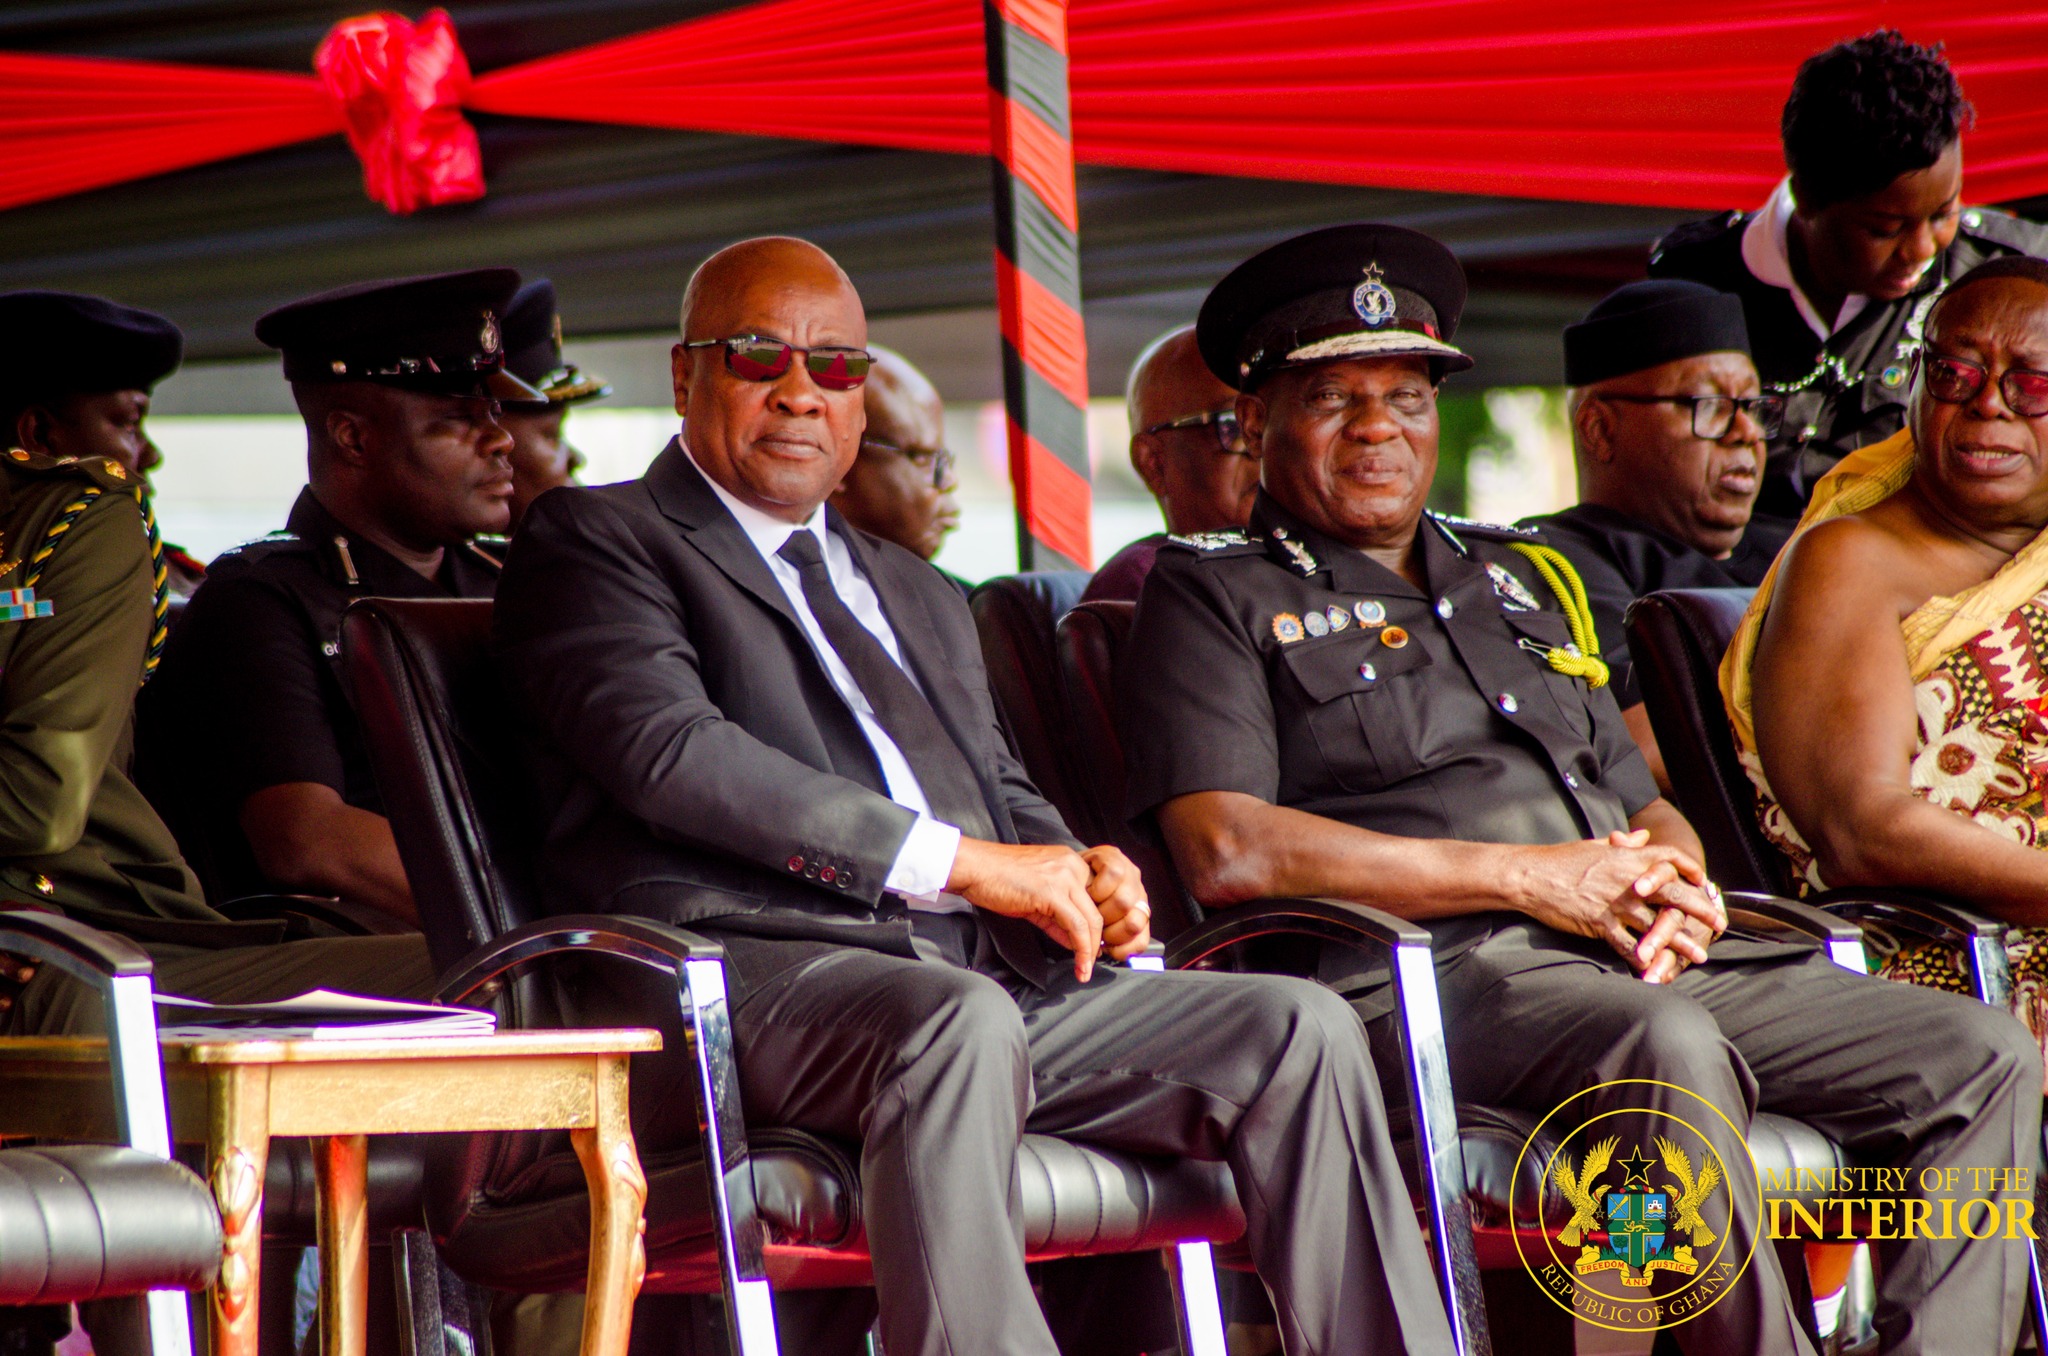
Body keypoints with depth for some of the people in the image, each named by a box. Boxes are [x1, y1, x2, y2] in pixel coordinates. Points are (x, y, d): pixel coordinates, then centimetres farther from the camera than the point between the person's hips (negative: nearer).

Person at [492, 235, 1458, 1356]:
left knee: (1299, 1031, -10)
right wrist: (961, 861, -13)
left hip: (988, 977, 7)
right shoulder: (593, 543, 7)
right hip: (750, 971, -7)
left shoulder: (915, 596, 32)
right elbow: (671, 751, -10)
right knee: (959, 1019, -39)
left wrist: (1077, 873, 4)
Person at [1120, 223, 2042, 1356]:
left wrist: (1674, 883, 1)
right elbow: (1227, 852, -9)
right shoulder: (1212, 599, 7)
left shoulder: (1520, 580, 29)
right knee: (1670, 1051, -38)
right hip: (1432, 970, -7)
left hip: (1651, 963, 7)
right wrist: (1527, 877, -10)